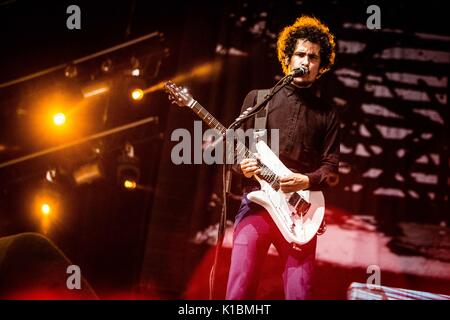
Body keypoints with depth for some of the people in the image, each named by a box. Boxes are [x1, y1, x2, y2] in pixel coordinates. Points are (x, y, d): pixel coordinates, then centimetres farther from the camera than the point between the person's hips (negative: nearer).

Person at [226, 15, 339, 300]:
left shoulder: (328, 114, 13)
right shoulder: (259, 98, 11)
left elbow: (331, 167, 7)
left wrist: (307, 181, -12)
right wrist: (242, 165, -10)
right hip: (257, 204, -1)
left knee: (300, 293, -2)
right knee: (239, 292, -9)